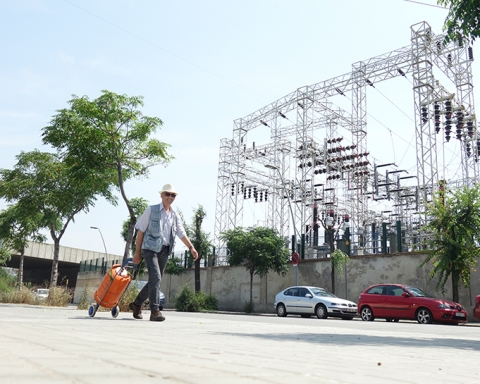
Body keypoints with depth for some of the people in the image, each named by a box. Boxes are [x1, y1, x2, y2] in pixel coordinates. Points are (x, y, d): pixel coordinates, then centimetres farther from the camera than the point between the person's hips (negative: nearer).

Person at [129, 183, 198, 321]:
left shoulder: (175, 215, 13)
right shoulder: (151, 210, 0)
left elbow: (182, 234, 7)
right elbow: (140, 231, 0)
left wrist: (191, 247, -9)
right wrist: (137, 252, -3)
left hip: (164, 251, 5)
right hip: (150, 248, -5)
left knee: (155, 280, 11)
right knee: (155, 278, -18)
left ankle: (136, 303, 30)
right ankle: (154, 311, -16)